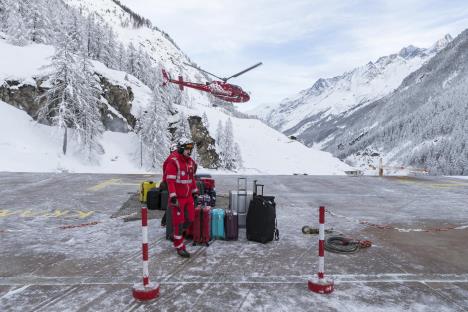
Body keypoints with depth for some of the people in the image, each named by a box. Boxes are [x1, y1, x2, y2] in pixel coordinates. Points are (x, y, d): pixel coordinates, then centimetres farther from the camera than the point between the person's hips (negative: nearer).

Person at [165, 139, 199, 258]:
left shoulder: (190, 161, 10)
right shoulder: (173, 161, -15)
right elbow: (170, 181, -19)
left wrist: (195, 192, 18)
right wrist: (173, 197, -22)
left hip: (188, 196, 8)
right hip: (178, 197, -7)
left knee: (190, 219, 12)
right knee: (179, 222, 1)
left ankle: (177, 234, 35)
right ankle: (179, 247, 15)